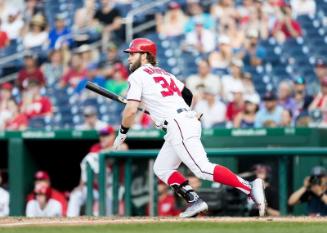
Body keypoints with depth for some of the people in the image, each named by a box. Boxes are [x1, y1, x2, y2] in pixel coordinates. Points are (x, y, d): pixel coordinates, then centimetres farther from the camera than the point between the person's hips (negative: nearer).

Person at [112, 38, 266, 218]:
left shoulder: (137, 76, 0)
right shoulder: (163, 73, 25)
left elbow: (130, 110, -9)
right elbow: (189, 95, 23)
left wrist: (122, 133, 7)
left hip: (177, 125, -9)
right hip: (190, 119, 9)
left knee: (203, 169, -18)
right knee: (161, 169, 16)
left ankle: (249, 187, -29)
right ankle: (195, 202, 2)